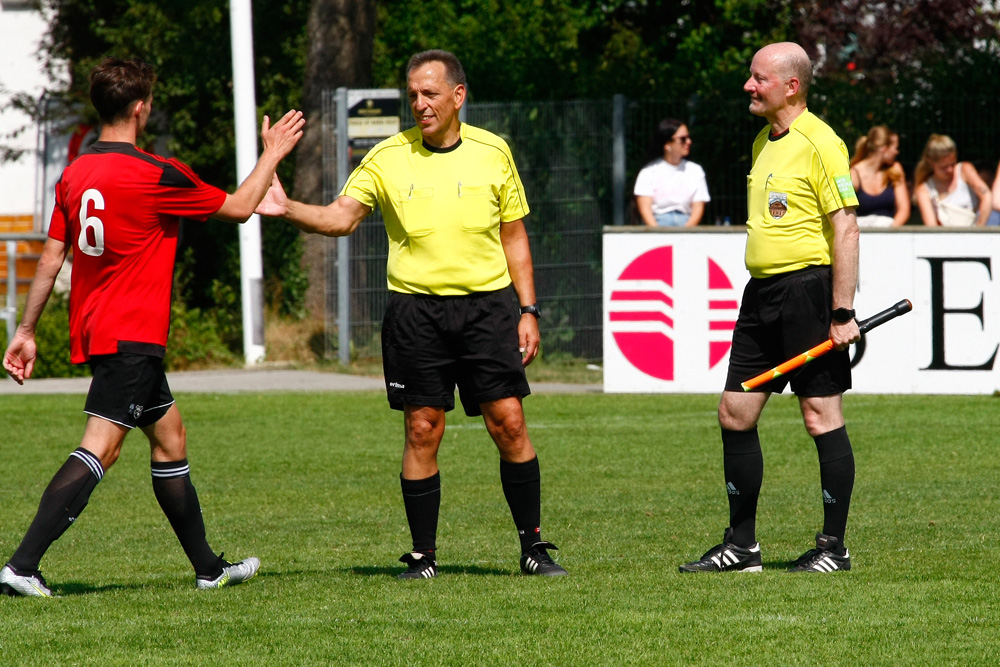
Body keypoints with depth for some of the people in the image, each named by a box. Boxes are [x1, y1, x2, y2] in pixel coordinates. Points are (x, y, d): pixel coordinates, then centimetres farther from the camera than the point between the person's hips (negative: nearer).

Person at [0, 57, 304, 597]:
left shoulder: (74, 175, 6)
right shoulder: (155, 175, -14)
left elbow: (51, 258, 11)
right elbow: (238, 208, -2)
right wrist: (272, 154, 13)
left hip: (95, 330, 9)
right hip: (132, 335, -9)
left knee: (170, 436, 18)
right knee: (99, 450, -13)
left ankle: (209, 568, 25)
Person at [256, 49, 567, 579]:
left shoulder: (492, 152, 5)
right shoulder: (388, 157, 2)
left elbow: (514, 236, 11)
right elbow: (341, 217, -4)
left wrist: (528, 311, 7)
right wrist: (287, 209, -22)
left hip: (487, 304, 0)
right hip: (415, 309, 0)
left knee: (509, 423, -4)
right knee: (422, 430, -1)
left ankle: (533, 548, 7)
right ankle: (423, 557, 7)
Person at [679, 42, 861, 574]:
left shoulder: (819, 143, -12)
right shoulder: (764, 142, 15)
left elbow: (845, 227, -15)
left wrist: (843, 312, -18)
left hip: (808, 287, -9)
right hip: (762, 291, 9)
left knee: (821, 417, -3)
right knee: (734, 413, 7)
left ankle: (833, 548, 4)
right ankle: (741, 547, 14)